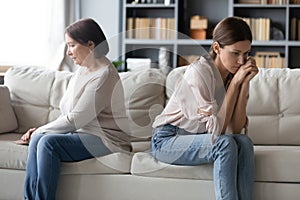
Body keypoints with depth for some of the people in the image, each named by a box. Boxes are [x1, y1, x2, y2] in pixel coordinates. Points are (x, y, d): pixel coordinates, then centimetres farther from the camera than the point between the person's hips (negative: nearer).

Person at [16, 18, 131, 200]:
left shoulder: (104, 75, -16)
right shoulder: (81, 70, 14)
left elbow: (75, 119, -18)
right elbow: (67, 113, 14)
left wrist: (40, 131, -8)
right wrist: (39, 132, 0)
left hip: (107, 139, -8)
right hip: (83, 134, 8)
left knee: (48, 142, -27)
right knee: (38, 139, -18)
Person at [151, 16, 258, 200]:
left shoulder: (236, 74, -2)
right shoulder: (199, 72, -21)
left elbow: (236, 129, -11)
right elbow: (217, 130, -24)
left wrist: (245, 83, -18)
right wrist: (235, 83, -24)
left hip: (198, 139, 6)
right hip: (167, 141, -6)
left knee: (244, 143, -22)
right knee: (225, 144, -30)